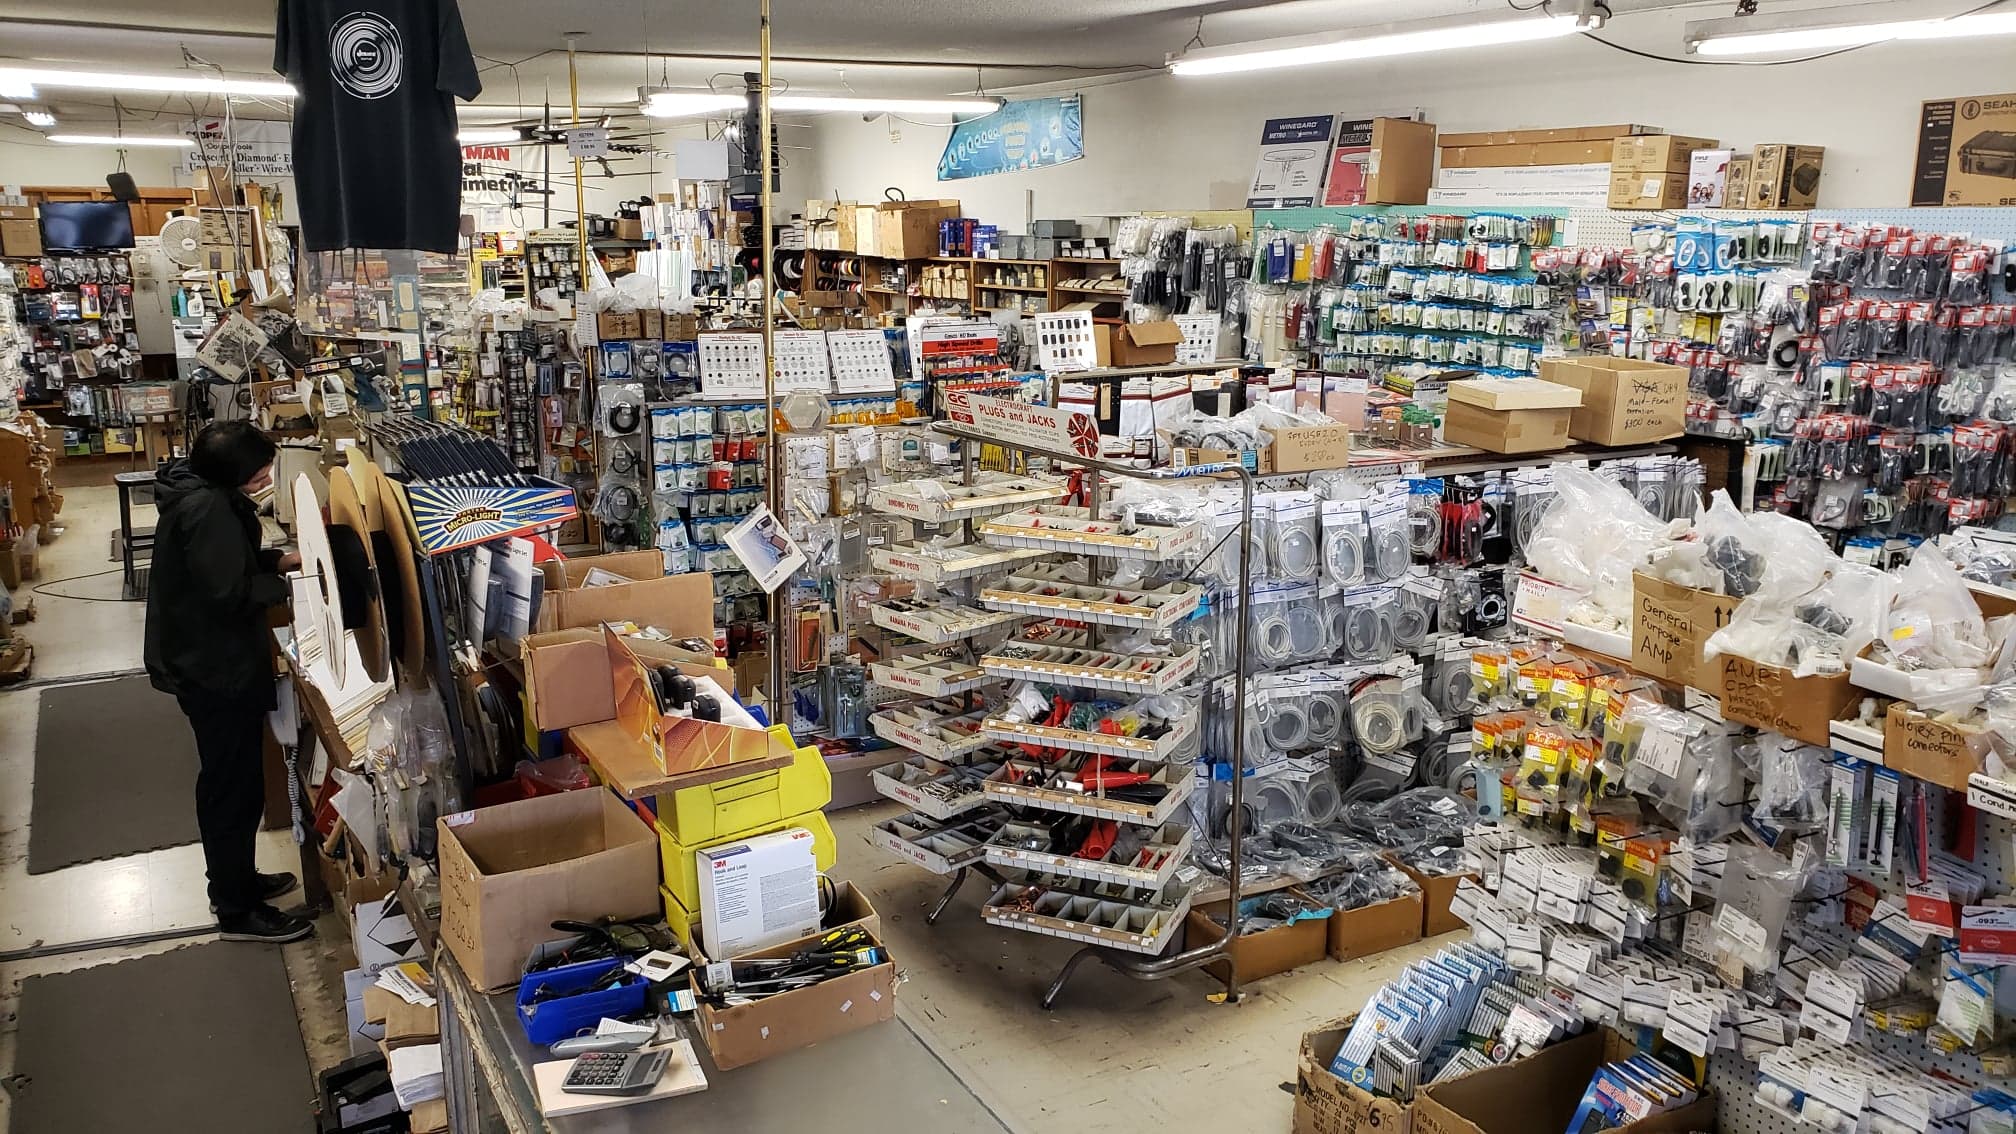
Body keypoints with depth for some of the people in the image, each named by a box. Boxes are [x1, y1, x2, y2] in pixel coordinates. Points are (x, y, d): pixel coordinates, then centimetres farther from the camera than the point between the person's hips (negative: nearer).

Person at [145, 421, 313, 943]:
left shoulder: (200, 490, 4)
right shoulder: (207, 509, -27)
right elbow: (230, 593, -27)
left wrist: (279, 560, 4)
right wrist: (287, 584, -14)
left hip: (210, 662, 10)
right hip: (217, 669, -10)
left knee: (229, 781, 23)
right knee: (233, 788, 2)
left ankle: (235, 880, 39)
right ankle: (238, 912, 15)